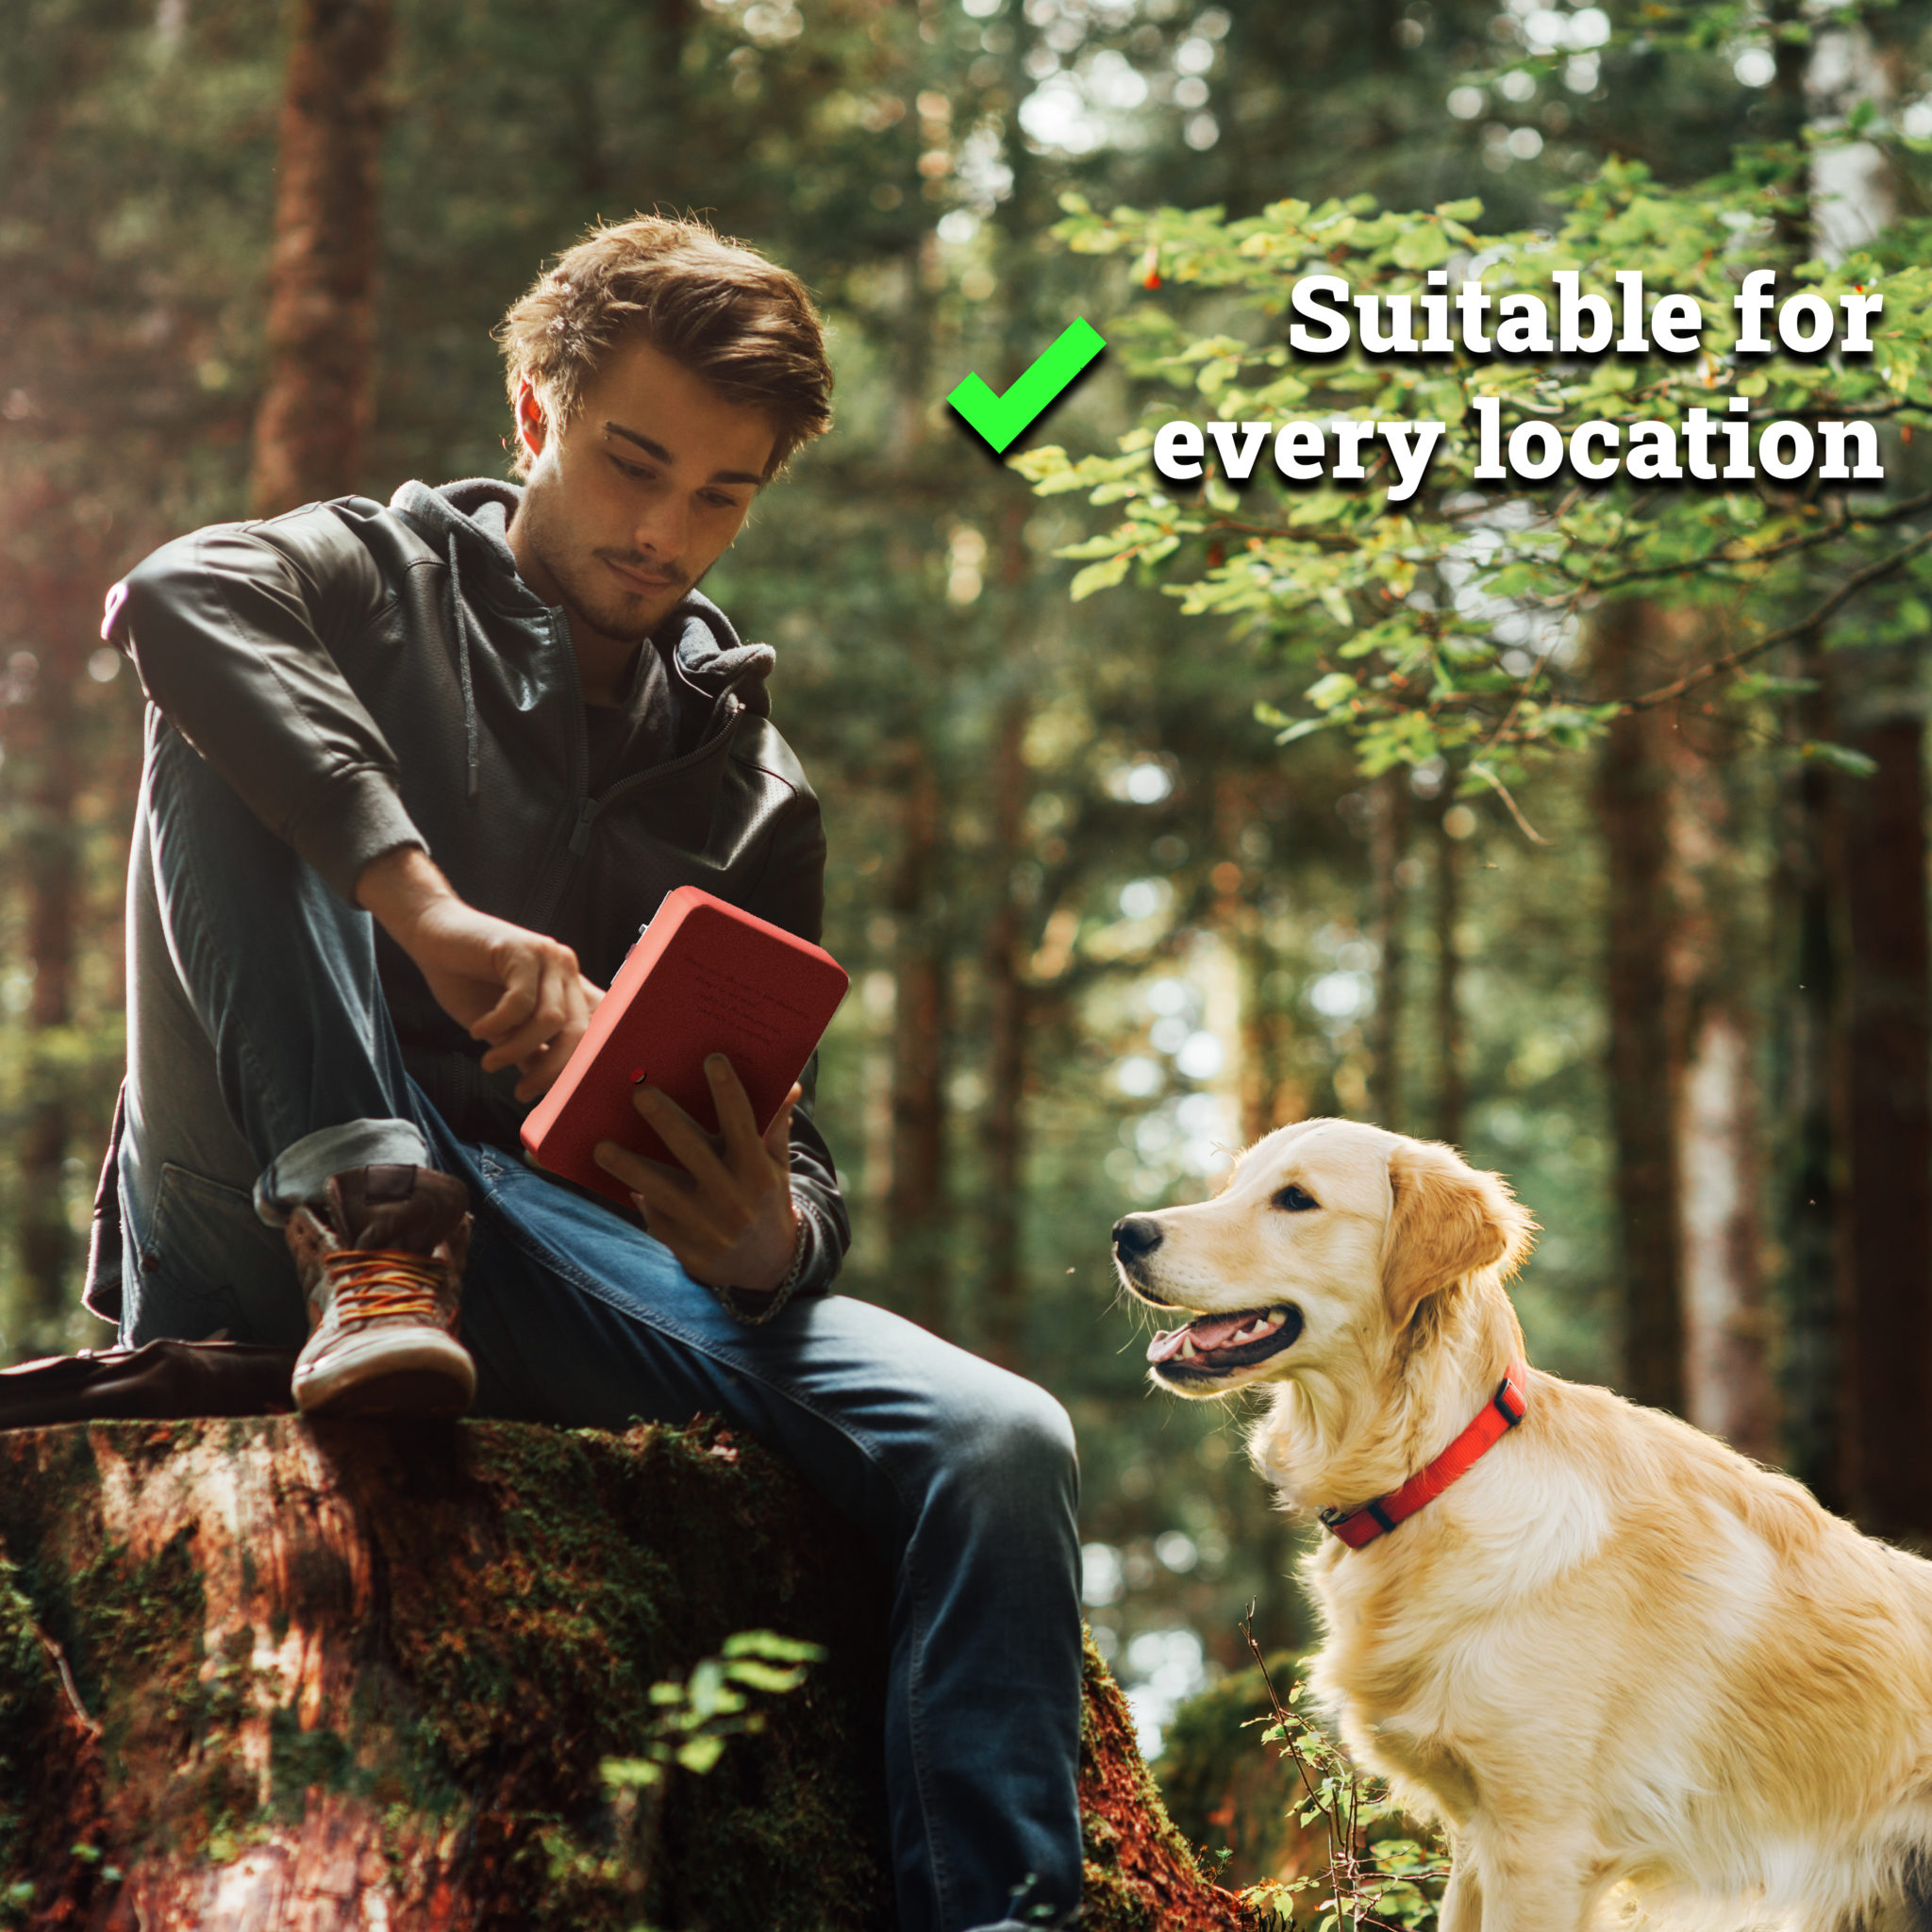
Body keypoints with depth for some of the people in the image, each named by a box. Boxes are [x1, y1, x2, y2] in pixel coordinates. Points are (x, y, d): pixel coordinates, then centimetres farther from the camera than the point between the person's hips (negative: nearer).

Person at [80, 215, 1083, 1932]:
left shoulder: (750, 795, 15)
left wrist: (768, 1241, -16)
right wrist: (431, 908, -34)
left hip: (548, 1251, 3)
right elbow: (176, 598, -22)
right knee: (221, 742, -21)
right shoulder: (380, 581, 6)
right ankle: (366, 1229, -31)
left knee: (998, 1443, -18)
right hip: (259, 1209, -2)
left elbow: (787, 1163, 12)